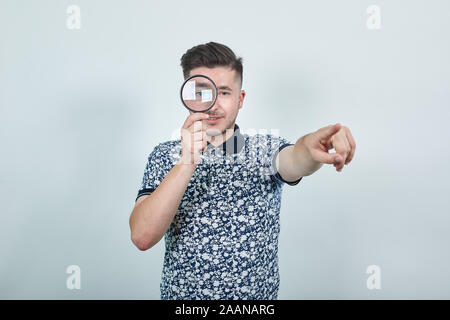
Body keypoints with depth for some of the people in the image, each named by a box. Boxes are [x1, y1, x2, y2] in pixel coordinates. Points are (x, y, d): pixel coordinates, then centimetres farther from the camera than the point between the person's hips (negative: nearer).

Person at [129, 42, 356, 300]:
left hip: (258, 295, 0)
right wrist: (187, 163, -32)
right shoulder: (165, 156, -8)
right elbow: (142, 237, -21)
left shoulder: (266, 149, -7)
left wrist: (310, 145, -52)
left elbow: (294, 161, -30)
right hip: (181, 294, 1)